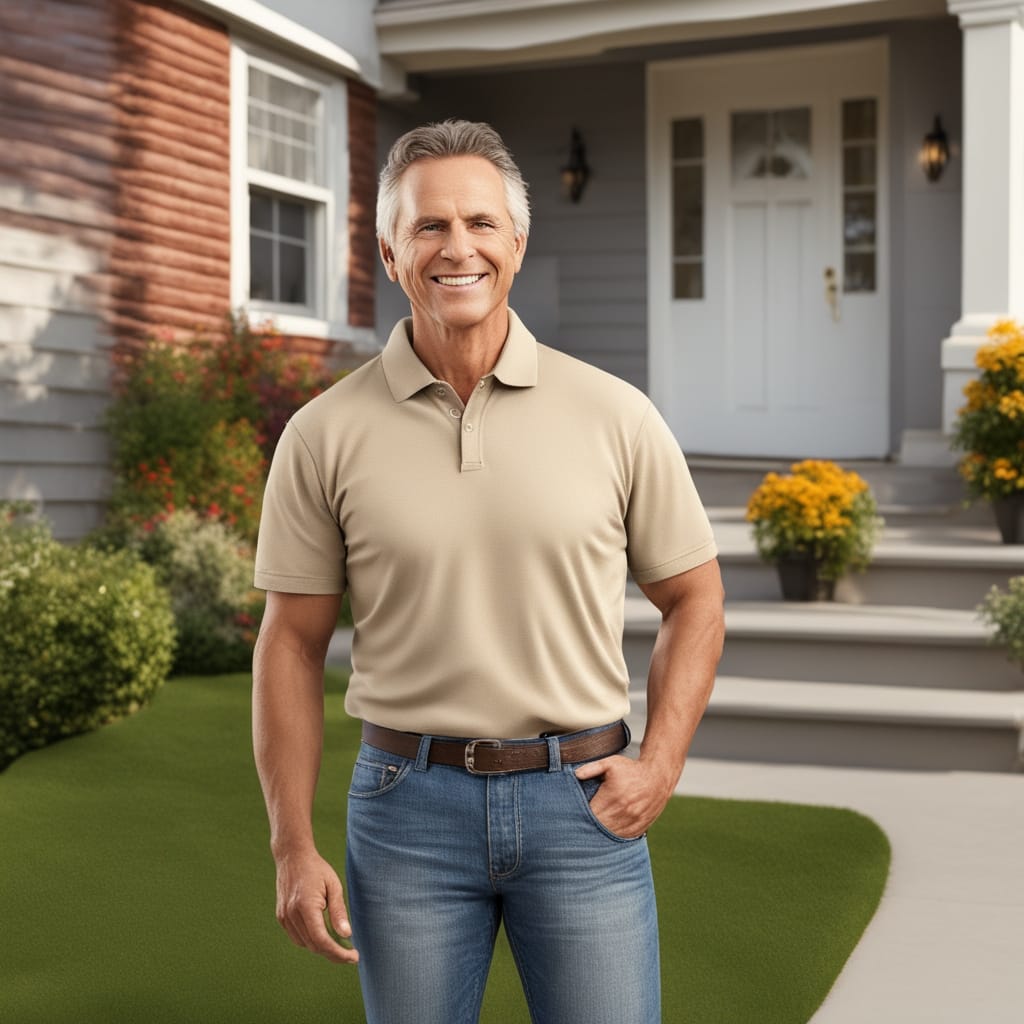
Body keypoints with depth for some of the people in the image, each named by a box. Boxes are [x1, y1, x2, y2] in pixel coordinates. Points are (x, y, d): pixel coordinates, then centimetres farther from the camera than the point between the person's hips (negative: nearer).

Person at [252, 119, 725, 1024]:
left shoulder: (615, 416, -2)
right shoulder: (326, 434, -3)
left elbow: (692, 599, 8)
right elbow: (292, 643, 1)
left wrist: (660, 765, -3)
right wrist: (294, 848, -2)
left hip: (583, 801, 0)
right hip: (409, 800, 0)